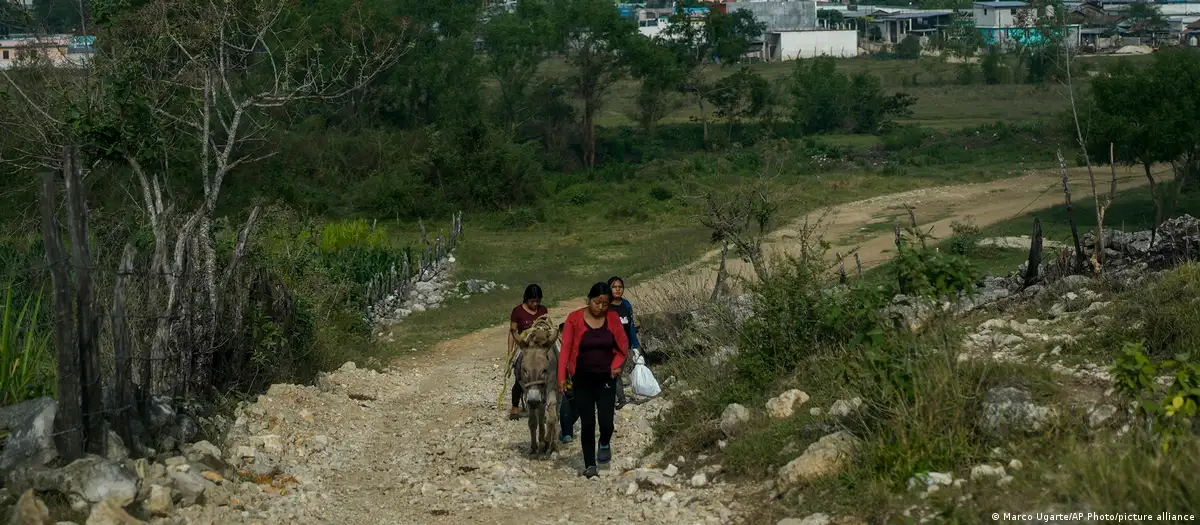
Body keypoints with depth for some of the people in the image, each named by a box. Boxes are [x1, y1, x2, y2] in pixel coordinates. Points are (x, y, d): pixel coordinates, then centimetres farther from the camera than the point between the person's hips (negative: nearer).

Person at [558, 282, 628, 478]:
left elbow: (623, 344, 8)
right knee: (587, 423, 0)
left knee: (606, 420, -10)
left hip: (606, 378, 1)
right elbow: (566, 348, -7)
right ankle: (589, 465, 12)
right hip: (582, 379, -1)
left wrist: (617, 364, -8)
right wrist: (562, 376, -12)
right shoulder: (574, 319, -8)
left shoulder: (613, 318, -1)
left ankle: (604, 444, 23)